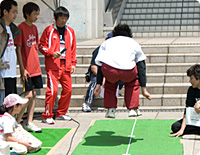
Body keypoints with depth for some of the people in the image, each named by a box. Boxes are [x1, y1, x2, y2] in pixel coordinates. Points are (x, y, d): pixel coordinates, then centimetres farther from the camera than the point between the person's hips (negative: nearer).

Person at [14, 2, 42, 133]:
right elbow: (18, 49, -12)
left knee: (34, 94, 8)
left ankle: (29, 123, 14)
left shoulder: (34, 28, 12)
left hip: (36, 68, 7)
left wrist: (37, 64, 13)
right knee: (28, 95, -8)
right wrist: (22, 69, -15)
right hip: (27, 68, -7)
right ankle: (17, 122, 5)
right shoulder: (21, 28, -11)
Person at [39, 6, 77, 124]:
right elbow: (42, 46, 1)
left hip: (66, 65, 5)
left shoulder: (70, 31, 13)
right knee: (53, 89, -12)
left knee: (68, 89, 5)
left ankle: (61, 113, 20)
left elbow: (73, 49, 18)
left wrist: (73, 63, 11)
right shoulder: (49, 30, 0)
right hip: (53, 65, -5)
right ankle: (47, 116, -3)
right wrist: (52, 53, -14)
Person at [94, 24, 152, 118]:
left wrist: (98, 84, 30)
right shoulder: (134, 43, 33)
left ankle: (110, 110, 25)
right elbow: (141, 67, 31)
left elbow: (101, 65, 28)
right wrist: (143, 89, 33)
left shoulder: (107, 42, 35)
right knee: (132, 83, 35)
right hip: (128, 70, 0)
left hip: (109, 69, 1)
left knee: (110, 84, 36)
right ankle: (133, 109, 29)